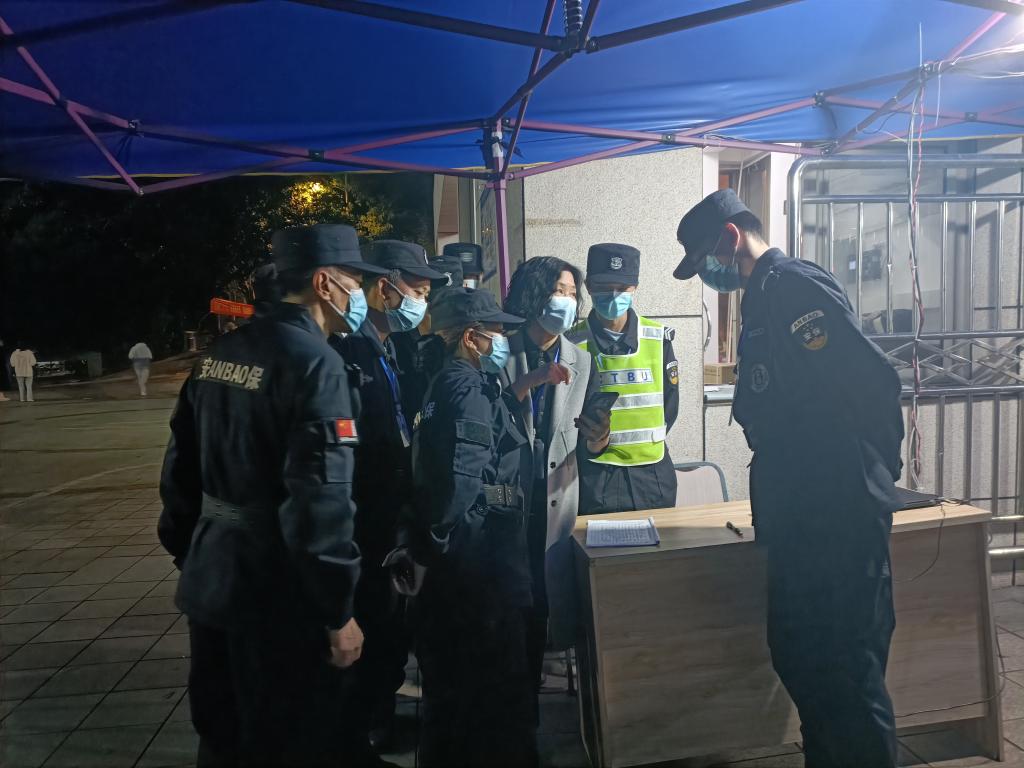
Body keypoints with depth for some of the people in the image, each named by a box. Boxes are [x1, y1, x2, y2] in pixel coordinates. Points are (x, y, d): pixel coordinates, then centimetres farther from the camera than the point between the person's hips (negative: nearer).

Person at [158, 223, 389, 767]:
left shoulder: (219, 353, 7)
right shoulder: (315, 362, -18)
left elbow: (181, 467, 12)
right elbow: (320, 501, -24)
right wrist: (338, 612, -17)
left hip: (210, 582, 8)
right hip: (277, 596, -8)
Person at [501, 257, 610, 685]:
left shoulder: (582, 362, 8)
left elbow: (585, 445, 7)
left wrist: (596, 442, -16)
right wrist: (529, 382, -21)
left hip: (557, 495, 3)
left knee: (548, 590, 7)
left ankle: (530, 684, 26)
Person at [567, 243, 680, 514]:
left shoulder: (658, 337, 1)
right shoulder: (573, 343, -5)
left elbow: (670, 402, 7)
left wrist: (645, 441, 3)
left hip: (653, 471, 2)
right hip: (595, 473, -2)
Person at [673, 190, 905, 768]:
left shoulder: (797, 285, -13)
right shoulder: (764, 300, 16)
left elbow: (872, 381, -22)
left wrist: (873, 475, -11)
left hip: (841, 519, -10)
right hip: (799, 519, 10)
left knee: (847, 672, 1)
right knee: (798, 655, 19)